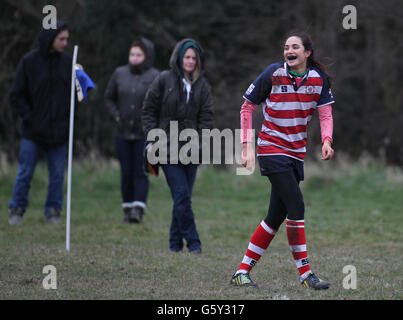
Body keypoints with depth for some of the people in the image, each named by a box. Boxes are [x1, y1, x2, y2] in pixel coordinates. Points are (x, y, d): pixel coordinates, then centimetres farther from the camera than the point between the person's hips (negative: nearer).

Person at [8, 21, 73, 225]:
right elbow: (16, 96, -1)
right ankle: (16, 210, 15)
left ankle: (53, 212, 15)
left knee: (57, 175, 5)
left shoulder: (68, 62, 4)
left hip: (59, 132, 2)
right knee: (25, 174, 2)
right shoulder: (29, 61, -3)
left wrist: (68, 120, 2)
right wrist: (29, 118, -9)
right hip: (33, 132, -2)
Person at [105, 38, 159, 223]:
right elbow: (109, 98, 15)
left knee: (141, 173, -8)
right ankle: (127, 209, 13)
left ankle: (138, 210, -13)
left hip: (144, 134, -3)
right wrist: (116, 116, 3)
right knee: (126, 173, 6)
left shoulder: (154, 77, -5)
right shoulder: (120, 74, 4)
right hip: (123, 132, 3)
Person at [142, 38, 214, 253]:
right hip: (168, 149, -3)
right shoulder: (164, 80, 1)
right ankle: (193, 242, -8)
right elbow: (148, 111, 4)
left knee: (182, 198, 4)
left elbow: (206, 118, 9)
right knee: (182, 195, -12)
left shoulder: (202, 86, 9)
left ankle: (175, 242, 14)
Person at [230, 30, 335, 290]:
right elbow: (247, 107, -2)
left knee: (277, 216, 5)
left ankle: (242, 272, 13)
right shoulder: (273, 74, -9)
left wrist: (327, 140, -23)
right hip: (272, 149, -5)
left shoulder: (319, 78, 1)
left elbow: (325, 113, -2)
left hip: (297, 154, 5)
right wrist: (247, 146, -7)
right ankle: (305, 273, -10)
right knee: (296, 207, -16)